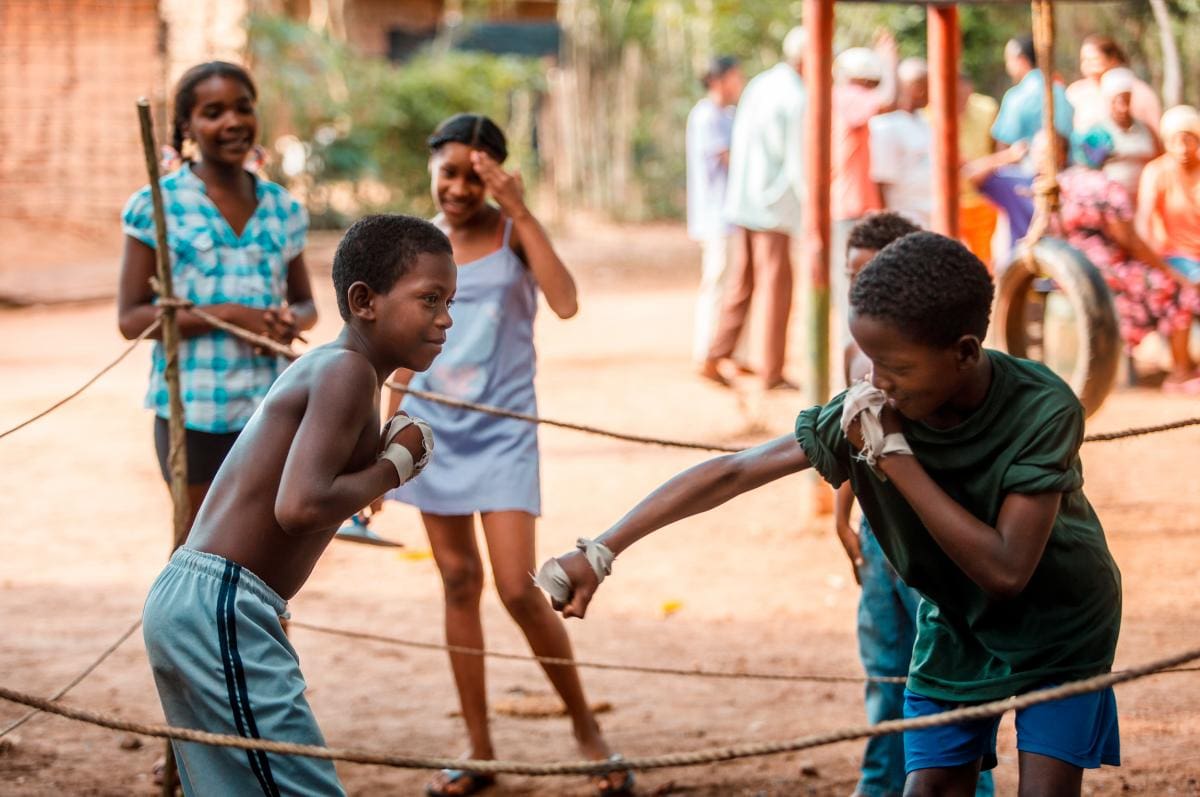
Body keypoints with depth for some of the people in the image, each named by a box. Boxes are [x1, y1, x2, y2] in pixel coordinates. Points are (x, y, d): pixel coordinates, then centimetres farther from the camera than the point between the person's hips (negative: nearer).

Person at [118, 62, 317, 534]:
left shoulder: (283, 209, 7)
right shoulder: (157, 206, -6)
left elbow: (304, 303, 18)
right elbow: (131, 318, -9)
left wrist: (293, 320, -8)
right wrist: (227, 314, -19)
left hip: (273, 410, 4)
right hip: (192, 410, -4)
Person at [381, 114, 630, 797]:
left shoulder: (512, 232, -5)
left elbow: (565, 301, -24)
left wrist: (520, 211, -24)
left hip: (502, 431, -4)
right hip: (435, 430, 4)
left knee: (519, 590, -10)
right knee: (459, 584, 7)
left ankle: (586, 726, 9)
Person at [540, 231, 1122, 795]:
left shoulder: (1044, 411, -31)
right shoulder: (868, 413, -22)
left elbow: (1005, 571, -34)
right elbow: (732, 473, -20)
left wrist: (895, 457, -36)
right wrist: (600, 553, -26)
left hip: (1060, 630, -3)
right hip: (955, 626, 3)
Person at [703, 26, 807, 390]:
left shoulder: (757, 85, 10)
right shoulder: (796, 99, -15)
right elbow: (798, 162, -17)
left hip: (741, 201, 8)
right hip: (774, 206, -8)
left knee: (740, 284, 14)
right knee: (775, 288, 0)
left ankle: (715, 358, 12)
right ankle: (772, 372, 4)